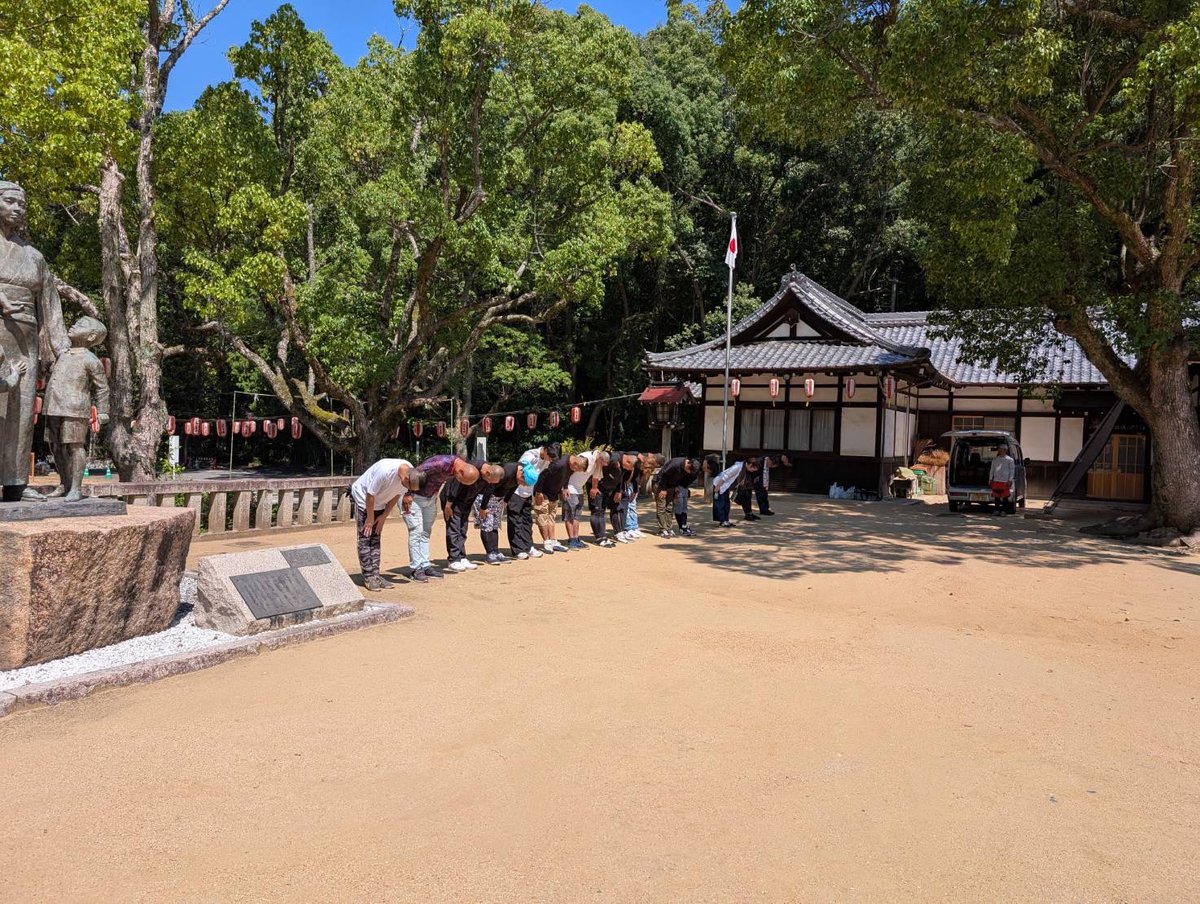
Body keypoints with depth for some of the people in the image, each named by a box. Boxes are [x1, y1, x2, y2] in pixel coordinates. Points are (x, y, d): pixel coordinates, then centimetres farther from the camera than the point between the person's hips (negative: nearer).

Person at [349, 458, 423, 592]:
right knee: (365, 538, -6)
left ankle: (375, 575, 8)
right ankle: (368, 577, -4)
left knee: (376, 539, 6)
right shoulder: (385, 470, -39)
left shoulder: (411, 474, -19)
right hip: (363, 498, -6)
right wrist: (370, 518, -16)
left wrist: (384, 516, -3)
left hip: (379, 503, 6)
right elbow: (370, 495, -27)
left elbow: (397, 495, -3)